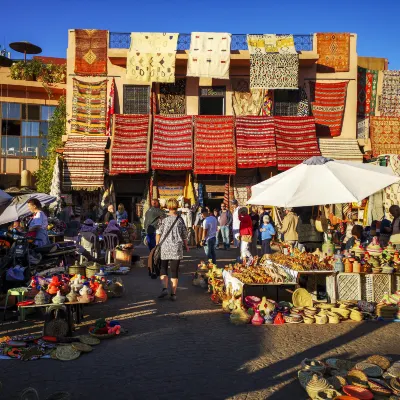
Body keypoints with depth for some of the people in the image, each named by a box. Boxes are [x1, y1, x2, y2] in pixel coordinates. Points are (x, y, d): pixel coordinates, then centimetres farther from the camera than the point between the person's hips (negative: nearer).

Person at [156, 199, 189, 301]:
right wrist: (186, 245, 21)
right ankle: (173, 294, 8)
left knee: (163, 269, 13)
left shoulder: (164, 219, -4)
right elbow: (184, 235, 6)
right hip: (177, 248, 1)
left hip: (164, 247, -1)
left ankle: (164, 288, -6)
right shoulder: (180, 220, 0)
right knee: (174, 271, 6)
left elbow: (159, 233, -2)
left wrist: (157, 245, 10)